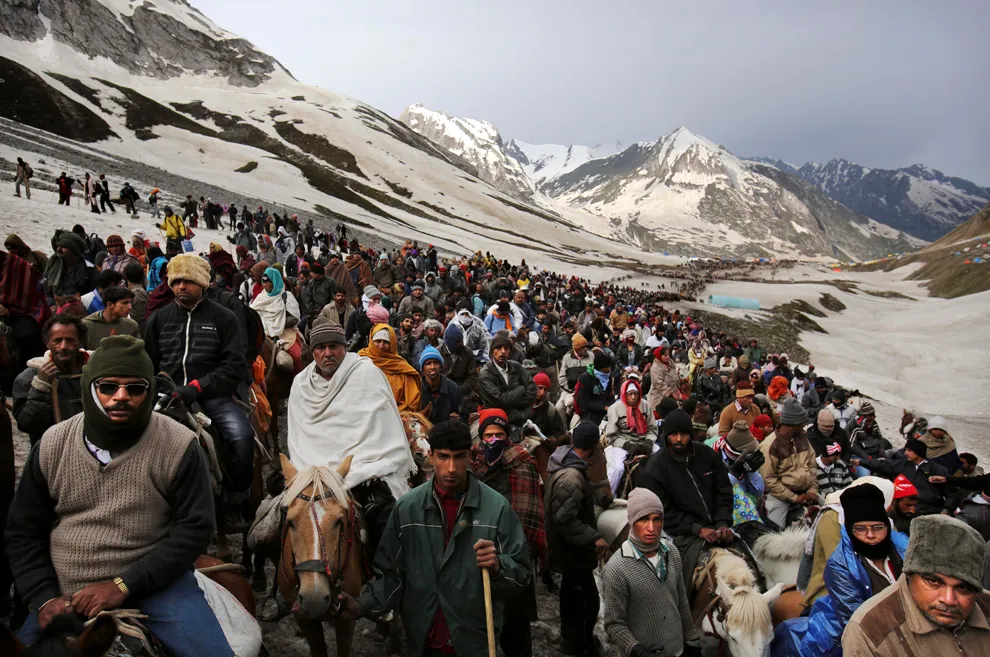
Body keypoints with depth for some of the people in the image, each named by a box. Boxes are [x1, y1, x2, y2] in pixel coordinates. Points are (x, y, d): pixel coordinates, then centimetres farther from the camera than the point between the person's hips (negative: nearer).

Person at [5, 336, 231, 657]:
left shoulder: (179, 447, -10)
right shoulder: (52, 445, 1)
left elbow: (194, 529, -10)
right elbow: (23, 531, 8)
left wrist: (123, 585, -16)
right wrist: (44, 597, -5)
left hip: (155, 583, -3)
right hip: (66, 595, 4)